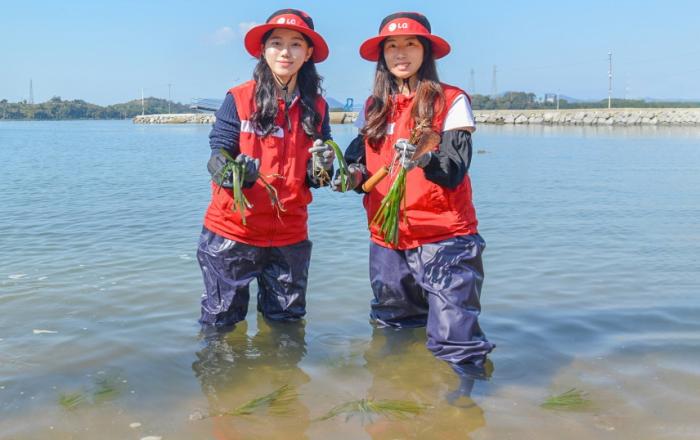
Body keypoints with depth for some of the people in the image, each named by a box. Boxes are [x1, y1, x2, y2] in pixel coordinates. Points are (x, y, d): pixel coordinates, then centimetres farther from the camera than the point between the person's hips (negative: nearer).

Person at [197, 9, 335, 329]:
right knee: (220, 322, 7)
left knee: (286, 323, 16)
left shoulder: (316, 107, 5)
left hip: (289, 234, 3)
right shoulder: (238, 99, -4)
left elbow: (315, 178, 7)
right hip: (232, 231, -3)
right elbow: (218, 156, -7)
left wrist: (320, 170, -16)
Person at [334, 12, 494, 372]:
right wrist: (354, 175, -11)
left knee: (454, 338, -11)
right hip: (387, 238, 5)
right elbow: (360, 161, 12)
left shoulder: (451, 101, -3)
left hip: (444, 237, -5)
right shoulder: (374, 108, 12)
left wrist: (425, 160, -34)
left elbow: (455, 172, -13)